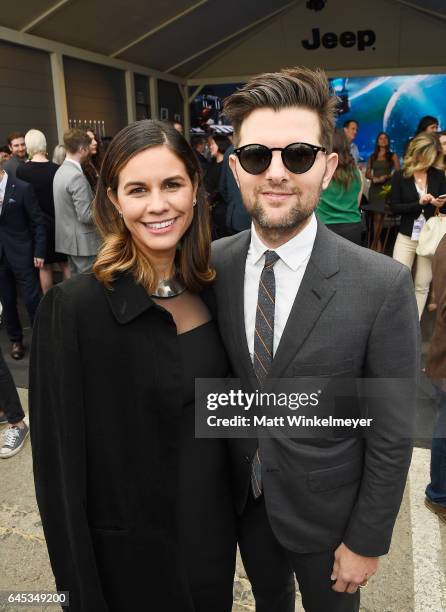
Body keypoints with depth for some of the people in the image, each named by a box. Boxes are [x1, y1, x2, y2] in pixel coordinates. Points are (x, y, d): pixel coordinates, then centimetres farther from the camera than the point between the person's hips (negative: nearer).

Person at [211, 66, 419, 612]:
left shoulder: (383, 286, -24)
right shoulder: (213, 265, -12)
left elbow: (391, 434, -16)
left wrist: (367, 542, -8)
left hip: (325, 510, -2)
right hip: (242, 497, 3)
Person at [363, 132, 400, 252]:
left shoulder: (393, 156, 7)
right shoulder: (372, 156, 16)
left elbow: (398, 172, 0)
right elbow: (367, 173, 11)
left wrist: (385, 177, -14)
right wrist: (373, 178, -9)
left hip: (386, 188, -4)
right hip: (374, 188, 4)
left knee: (379, 215, -13)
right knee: (374, 216, 1)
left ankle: (374, 244, -8)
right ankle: (378, 242, 11)